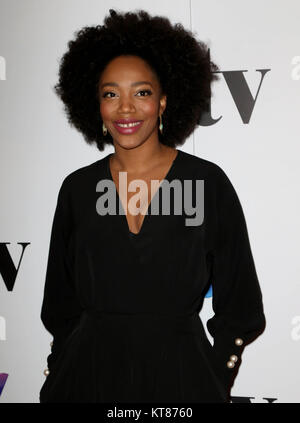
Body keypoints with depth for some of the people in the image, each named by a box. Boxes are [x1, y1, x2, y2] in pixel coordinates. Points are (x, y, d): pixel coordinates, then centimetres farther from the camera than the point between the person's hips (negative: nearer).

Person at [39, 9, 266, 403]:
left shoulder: (208, 182, -8)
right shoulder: (77, 188, -1)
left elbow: (237, 305, -2)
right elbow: (62, 302, 8)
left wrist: (212, 386, -5)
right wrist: (58, 379, 4)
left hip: (180, 372, -2)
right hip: (88, 372, 2)